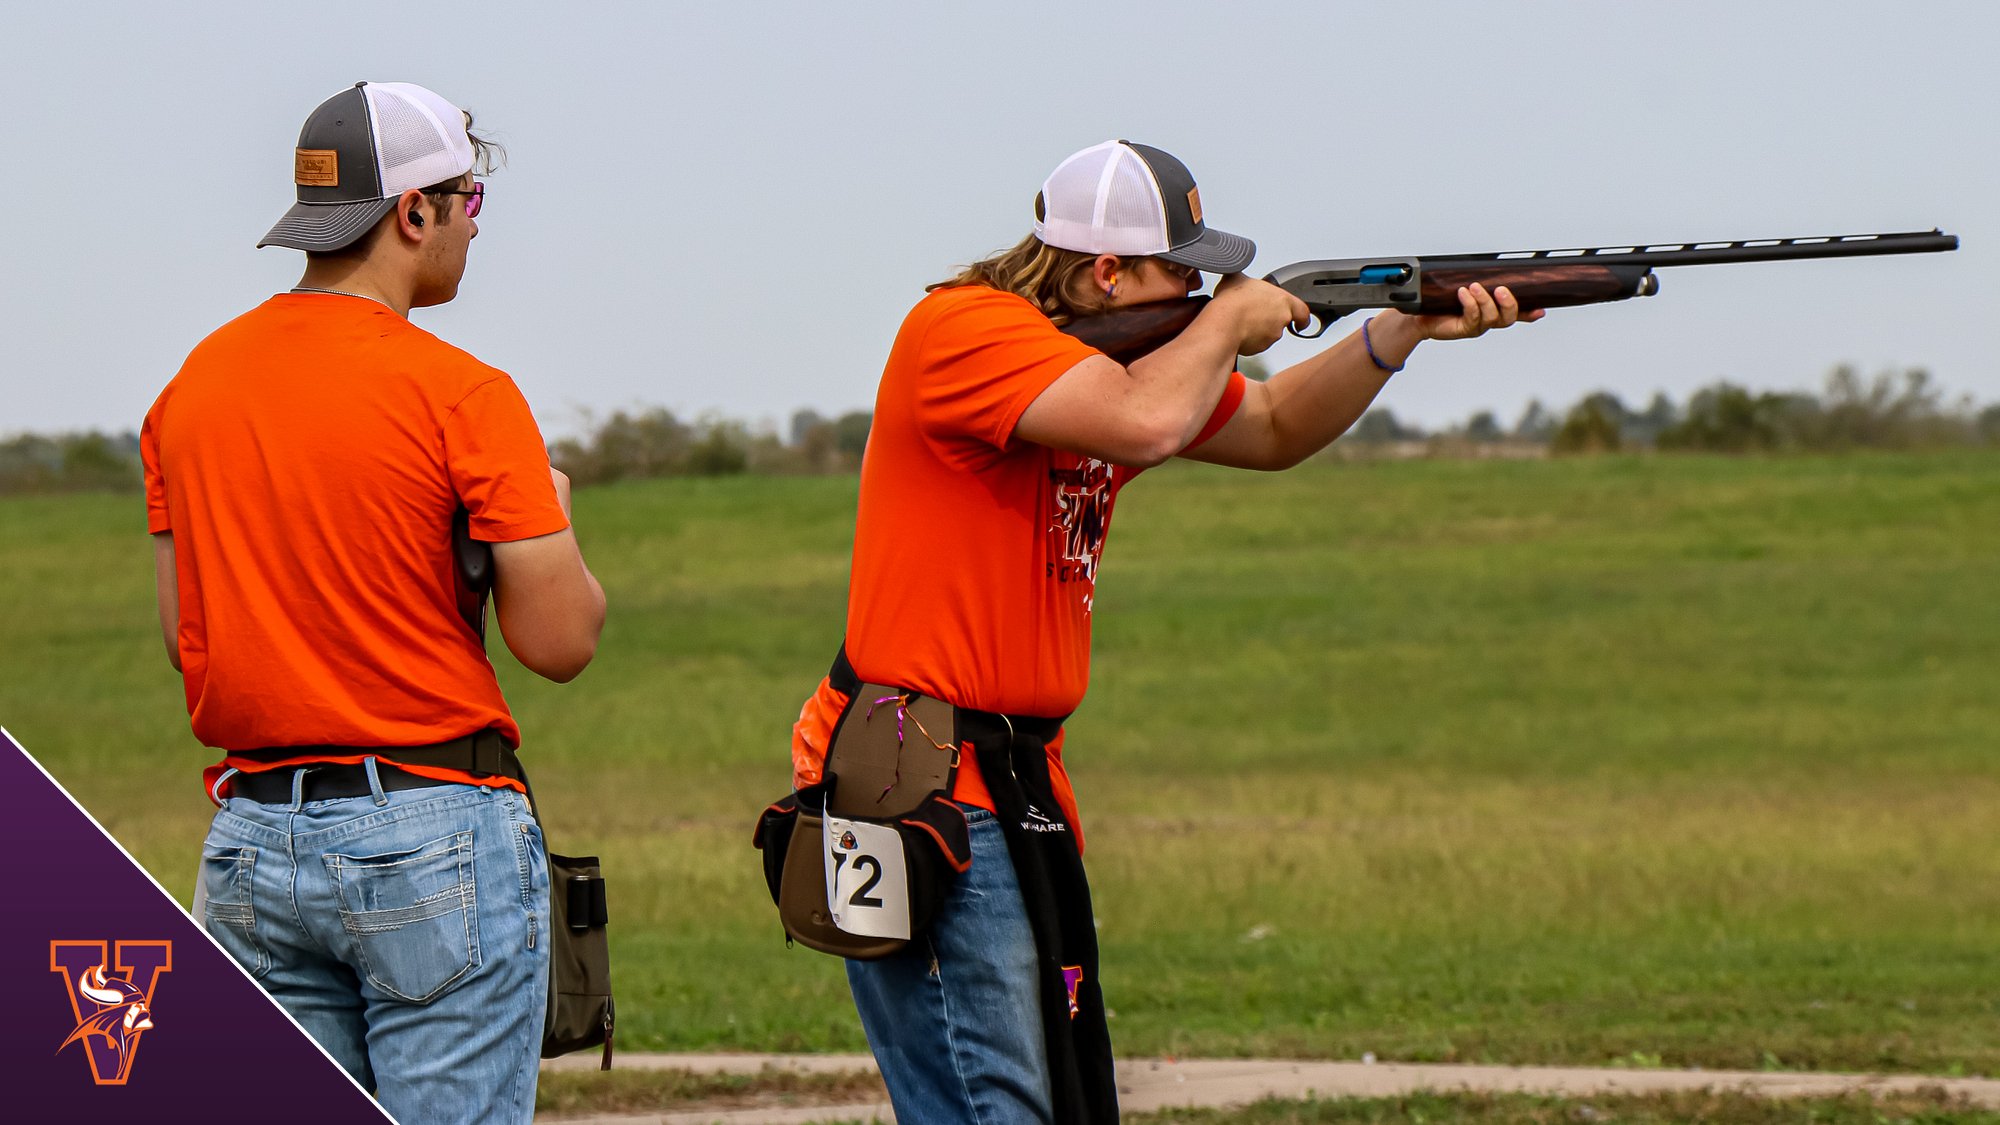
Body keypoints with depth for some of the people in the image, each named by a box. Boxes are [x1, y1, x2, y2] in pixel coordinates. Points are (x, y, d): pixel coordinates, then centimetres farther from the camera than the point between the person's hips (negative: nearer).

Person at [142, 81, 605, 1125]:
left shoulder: (194, 386, 8)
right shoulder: (458, 395, -11)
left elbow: (182, 636, 12)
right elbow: (562, 638, -10)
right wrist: (549, 512, 9)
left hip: (249, 838, 6)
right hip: (434, 834, -6)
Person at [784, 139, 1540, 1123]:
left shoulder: (1119, 352, 14)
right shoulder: (964, 330, -16)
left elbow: (1273, 431, 26)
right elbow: (1146, 422, -30)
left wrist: (1401, 333, 11)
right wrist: (1228, 322, -10)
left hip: (1015, 781, 10)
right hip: (923, 787, -10)